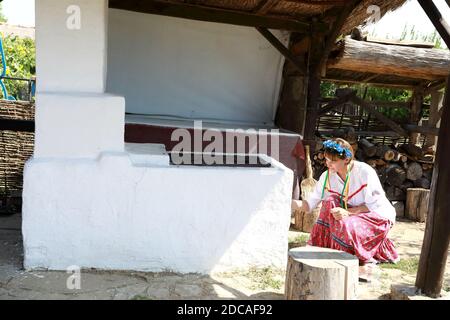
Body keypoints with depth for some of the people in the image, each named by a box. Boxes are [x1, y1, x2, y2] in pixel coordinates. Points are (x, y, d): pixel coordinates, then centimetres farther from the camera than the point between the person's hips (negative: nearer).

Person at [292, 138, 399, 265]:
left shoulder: (365, 172, -21)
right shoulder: (327, 176, -6)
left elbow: (374, 205, -21)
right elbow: (309, 204, -8)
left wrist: (348, 212, -33)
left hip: (378, 216, -5)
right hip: (353, 215, 5)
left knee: (346, 225, -33)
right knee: (330, 202, -21)